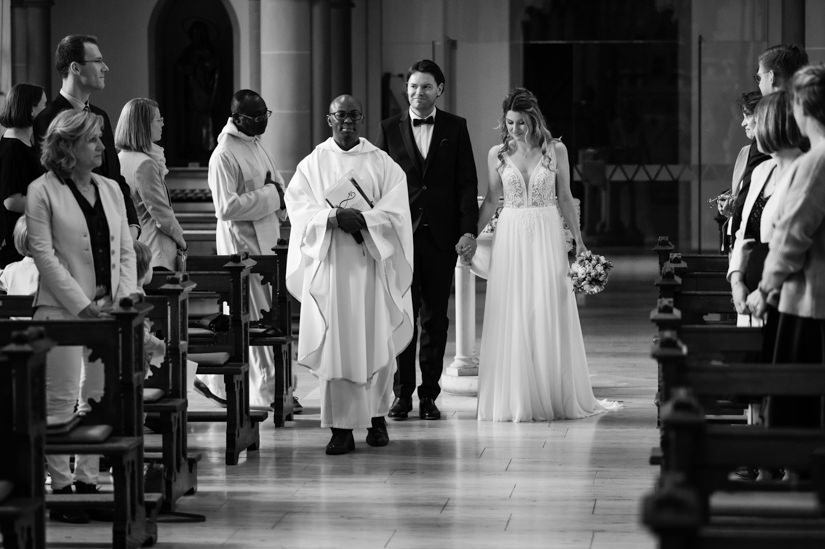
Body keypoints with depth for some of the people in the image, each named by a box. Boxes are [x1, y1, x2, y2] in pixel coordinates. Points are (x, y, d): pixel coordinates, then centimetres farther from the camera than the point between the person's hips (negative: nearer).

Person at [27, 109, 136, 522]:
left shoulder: (110, 189, 13)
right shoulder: (42, 192, -4)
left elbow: (126, 250, 13)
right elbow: (44, 255, -10)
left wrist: (124, 297, -1)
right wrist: (83, 304, -14)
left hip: (109, 311, 6)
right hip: (63, 310, -6)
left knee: (100, 399, 7)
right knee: (61, 402, -3)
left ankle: (87, 481, 14)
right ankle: (60, 488, 0)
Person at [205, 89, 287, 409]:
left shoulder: (255, 144, 11)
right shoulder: (224, 155, -16)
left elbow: (276, 183, 23)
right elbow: (227, 207, -22)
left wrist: (277, 196, -1)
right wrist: (271, 196, -16)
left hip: (265, 239, 9)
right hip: (242, 243, -9)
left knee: (239, 316, 14)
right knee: (259, 317, -4)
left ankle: (218, 382, 24)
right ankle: (268, 391, 3)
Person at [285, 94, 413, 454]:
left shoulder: (383, 164, 7)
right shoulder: (312, 164, 8)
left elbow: (395, 212, -3)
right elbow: (299, 210, -3)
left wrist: (362, 219, -19)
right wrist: (333, 218, -20)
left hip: (372, 263, 0)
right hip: (329, 264, 0)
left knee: (377, 342, 2)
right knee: (335, 344, -4)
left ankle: (377, 417, 18)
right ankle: (341, 428, -2)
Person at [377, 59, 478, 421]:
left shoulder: (455, 128, 6)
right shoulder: (389, 129, 6)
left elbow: (467, 183, 3)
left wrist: (468, 230, -6)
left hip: (442, 235, 0)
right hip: (400, 235, 0)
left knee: (435, 317, 4)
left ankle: (429, 395, 10)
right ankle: (402, 394, 7)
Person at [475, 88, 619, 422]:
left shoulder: (555, 151, 0)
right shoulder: (498, 154, 4)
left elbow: (565, 197, 6)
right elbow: (491, 200, 10)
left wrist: (577, 237, 2)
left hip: (547, 235, -1)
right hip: (511, 235, 1)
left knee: (548, 315, -1)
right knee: (511, 317, 0)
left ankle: (555, 397, 8)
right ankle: (514, 398, 7)